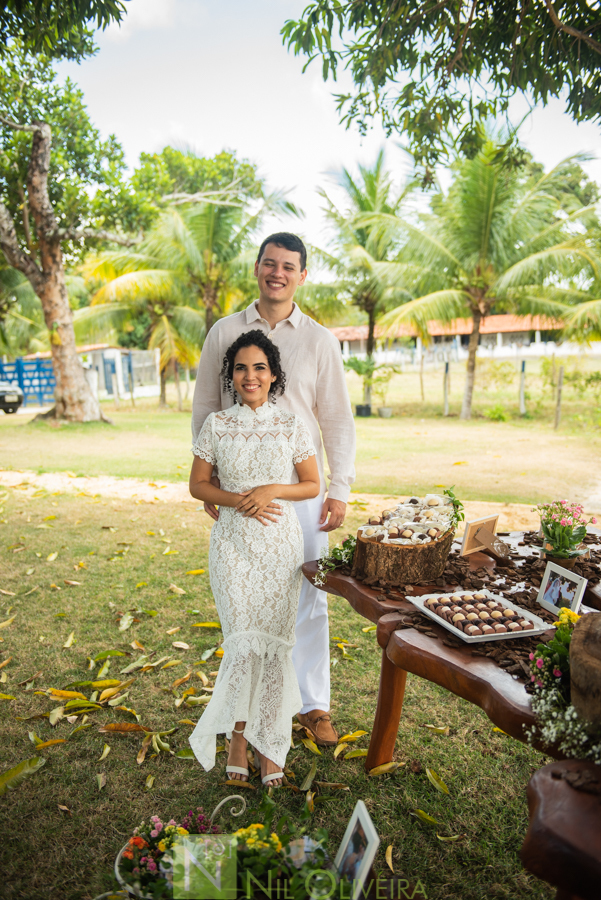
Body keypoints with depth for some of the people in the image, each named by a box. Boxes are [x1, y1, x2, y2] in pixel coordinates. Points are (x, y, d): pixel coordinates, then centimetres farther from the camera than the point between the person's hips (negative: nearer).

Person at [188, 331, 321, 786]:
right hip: (233, 543, 0)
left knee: (275, 641, 6)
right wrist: (238, 501, -12)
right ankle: (237, 737, 24)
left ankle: (269, 743, 25)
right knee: (242, 642, -1)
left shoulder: (292, 426, 0)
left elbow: (313, 485, 4)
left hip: (280, 543, 0)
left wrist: (273, 490, -14)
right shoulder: (216, 425, 1)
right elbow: (198, 484, 5)